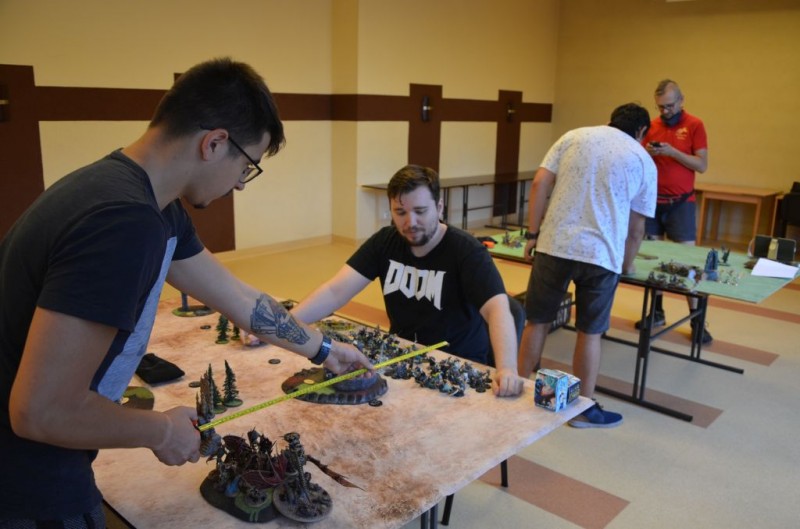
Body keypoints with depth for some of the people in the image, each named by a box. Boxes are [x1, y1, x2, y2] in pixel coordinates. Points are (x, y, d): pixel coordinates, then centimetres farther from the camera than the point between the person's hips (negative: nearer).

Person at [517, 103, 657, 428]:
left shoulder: (574, 137, 13)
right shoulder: (644, 161, 11)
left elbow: (540, 184, 2)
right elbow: (636, 228, 13)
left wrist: (533, 234, 5)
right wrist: (626, 267, 27)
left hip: (554, 244, 1)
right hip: (601, 254, -1)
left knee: (537, 322, 15)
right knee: (590, 332, 13)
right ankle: (584, 410, 25)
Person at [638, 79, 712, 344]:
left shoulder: (695, 125, -3)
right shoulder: (652, 125, 8)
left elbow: (702, 165, -7)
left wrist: (673, 152, -19)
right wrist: (647, 153, -9)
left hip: (681, 203, -4)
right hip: (652, 200, 4)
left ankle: (696, 319, 1)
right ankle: (657, 311, 17)